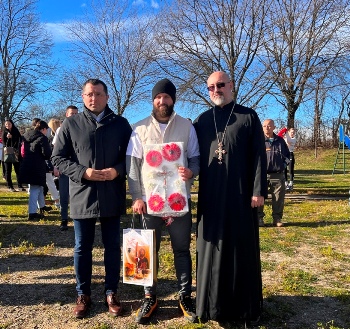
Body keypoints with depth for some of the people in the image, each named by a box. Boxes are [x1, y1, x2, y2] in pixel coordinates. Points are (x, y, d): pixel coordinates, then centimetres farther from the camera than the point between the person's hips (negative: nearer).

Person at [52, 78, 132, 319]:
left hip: (112, 197, 0)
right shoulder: (71, 124, 3)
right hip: (82, 196, 0)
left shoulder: (121, 124, 5)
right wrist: (83, 172, -13)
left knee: (113, 246, 10)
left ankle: (111, 293, 26)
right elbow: (58, 158, 2)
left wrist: (118, 170, -14)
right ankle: (83, 295, 27)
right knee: (82, 248, 11)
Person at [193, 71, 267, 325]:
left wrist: (259, 190, -8)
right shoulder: (202, 120, 11)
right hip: (211, 196, 2)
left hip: (241, 195, -2)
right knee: (212, 249, 8)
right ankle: (213, 303, 21)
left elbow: (259, 156, -1)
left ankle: (245, 305, 19)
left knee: (242, 248, 6)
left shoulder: (248, 117, 4)